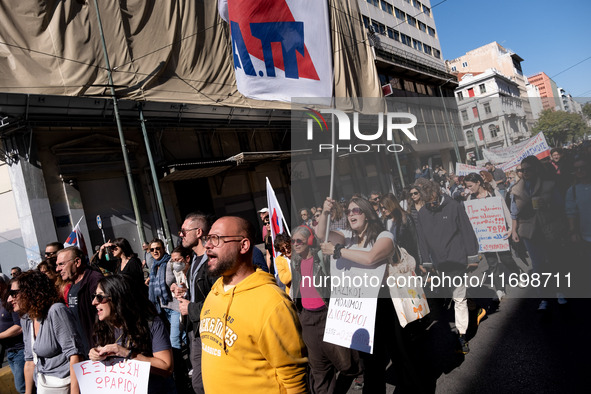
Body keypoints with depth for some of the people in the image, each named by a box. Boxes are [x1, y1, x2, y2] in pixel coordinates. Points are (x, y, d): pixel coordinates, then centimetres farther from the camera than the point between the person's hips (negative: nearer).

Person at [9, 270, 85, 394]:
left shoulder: (56, 311, -21)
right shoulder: (26, 319, 4)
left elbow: (74, 354, -25)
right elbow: (30, 360, 12)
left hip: (63, 383, -7)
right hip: (42, 384, 7)